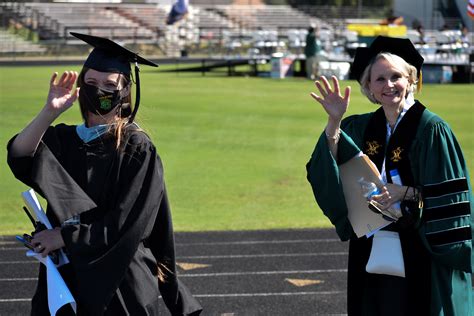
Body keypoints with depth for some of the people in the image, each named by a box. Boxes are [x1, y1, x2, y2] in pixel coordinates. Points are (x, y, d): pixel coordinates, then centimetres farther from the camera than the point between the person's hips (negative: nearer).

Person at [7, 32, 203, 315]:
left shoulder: (137, 149, -8)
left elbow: (127, 222, -14)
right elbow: (19, 157, -13)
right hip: (66, 274, 4)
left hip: (120, 283, -4)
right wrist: (50, 111, -26)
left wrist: (65, 236, -14)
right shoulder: (63, 138, 7)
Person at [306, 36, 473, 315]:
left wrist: (406, 193, -23)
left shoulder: (432, 130, -11)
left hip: (421, 254, -5)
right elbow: (327, 174, -4)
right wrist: (334, 121, -12)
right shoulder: (360, 128, 6)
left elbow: (449, 197, -12)